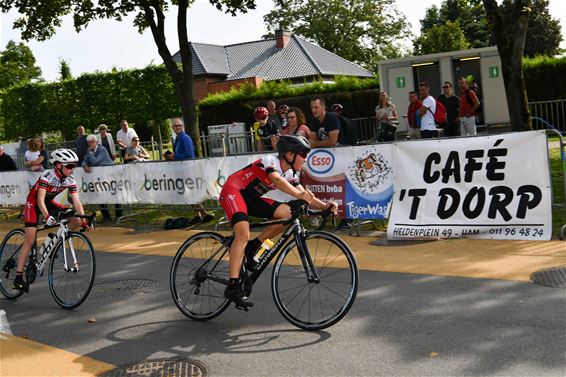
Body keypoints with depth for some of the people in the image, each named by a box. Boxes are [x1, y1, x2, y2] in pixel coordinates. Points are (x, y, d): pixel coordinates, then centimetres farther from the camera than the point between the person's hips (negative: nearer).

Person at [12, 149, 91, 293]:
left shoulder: (70, 180, -13)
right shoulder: (47, 176, -29)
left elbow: (77, 202, -16)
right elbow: (40, 200, -37)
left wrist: (83, 221, -28)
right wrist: (47, 217, -52)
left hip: (48, 202, 6)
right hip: (33, 203, -6)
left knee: (76, 221, -13)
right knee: (30, 240, -15)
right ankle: (18, 278, -10)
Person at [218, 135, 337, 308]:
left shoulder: (290, 174, 3)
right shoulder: (270, 160, -19)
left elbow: (306, 196, -3)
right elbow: (277, 180, -40)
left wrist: (324, 206, -22)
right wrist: (298, 194, -56)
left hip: (251, 198, 8)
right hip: (233, 191, -8)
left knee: (287, 213, -12)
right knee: (243, 233, -30)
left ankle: (252, 248, 0)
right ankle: (233, 286, -31)